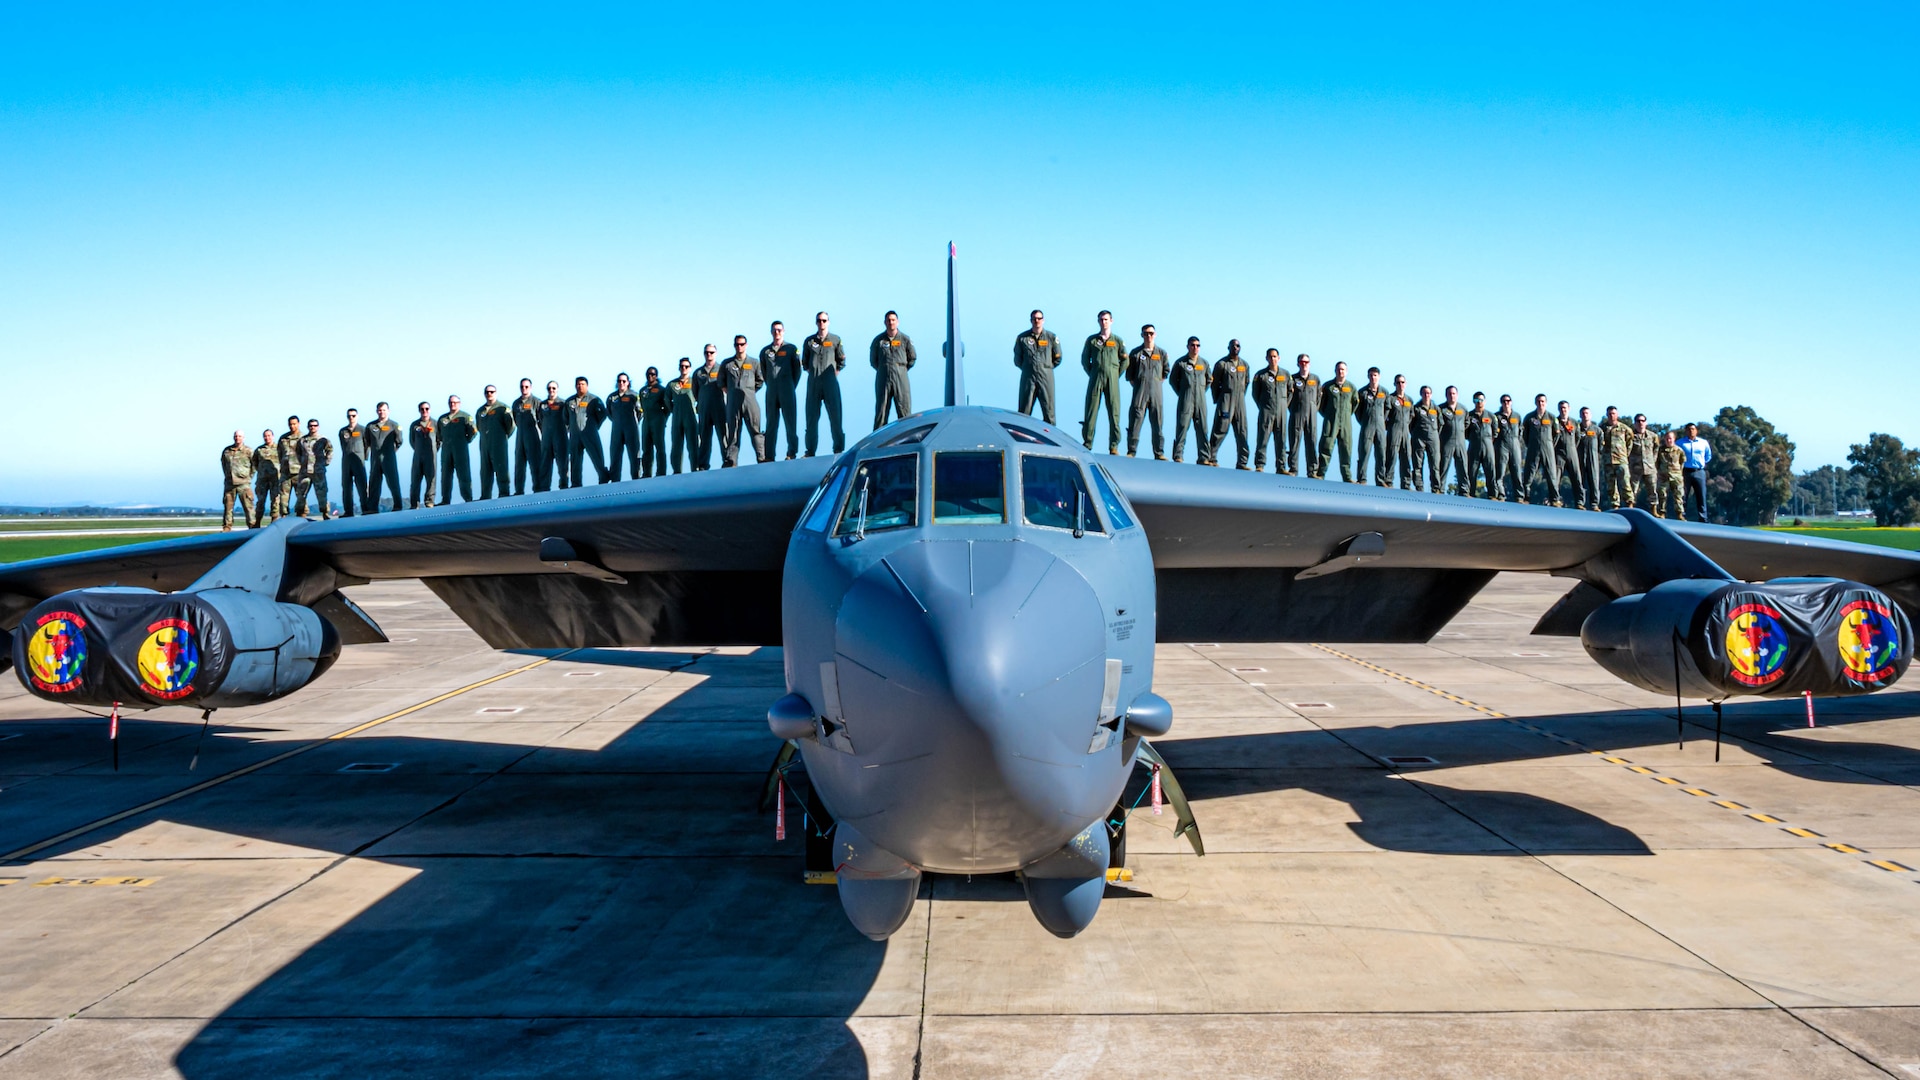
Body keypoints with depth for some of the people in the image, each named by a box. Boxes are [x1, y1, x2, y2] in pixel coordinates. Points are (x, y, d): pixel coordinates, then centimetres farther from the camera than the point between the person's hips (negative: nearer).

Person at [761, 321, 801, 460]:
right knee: (771, 423, 2)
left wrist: (791, 387, 1)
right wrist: (770, 385, 9)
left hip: (787, 390, -2)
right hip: (771, 392, 3)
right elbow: (763, 372, 17)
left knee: (790, 421, -3)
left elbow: (797, 370, 5)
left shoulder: (791, 348, 4)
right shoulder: (765, 351, 11)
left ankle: (792, 453, 0)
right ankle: (769, 456, 2)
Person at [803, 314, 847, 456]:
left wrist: (834, 373, 4)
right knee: (811, 416, 2)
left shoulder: (836, 340, 7)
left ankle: (839, 449, -3)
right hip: (813, 382, 2)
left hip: (830, 382, -2)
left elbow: (842, 361, 10)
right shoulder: (809, 341, 11)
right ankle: (810, 451, 6)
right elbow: (804, 362, 18)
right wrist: (812, 373, 9)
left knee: (835, 415, -6)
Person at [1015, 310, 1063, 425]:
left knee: (1048, 410, -1)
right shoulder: (1022, 337, 4)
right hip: (1028, 377, 0)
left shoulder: (1052, 337, 5)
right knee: (1024, 411, 0)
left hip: (1046, 377, 0)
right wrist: (1027, 368, 10)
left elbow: (1057, 359, 12)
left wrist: (1047, 367, 9)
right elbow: (1017, 359, 13)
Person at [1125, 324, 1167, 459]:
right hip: (1139, 391, -1)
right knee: (1135, 419, -5)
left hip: (1156, 391, 1)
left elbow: (1166, 371, 18)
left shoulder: (1162, 353, 11)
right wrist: (1135, 385, 1)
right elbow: (1129, 374, 9)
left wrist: (1159, 383, 9)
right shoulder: (1136, 353, 7)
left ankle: (1159, 453, 3)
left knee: (1157, 422, 1)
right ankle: (1131, 451, -3)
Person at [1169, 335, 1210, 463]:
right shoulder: (1180, 362, 2)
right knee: (1182, 426, -7)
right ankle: (1178, 455, -6)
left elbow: (1209, 380, 23)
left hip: (1201, 400, 3)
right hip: (1185, 400, -3)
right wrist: (1181, 392, 3)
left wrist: (1202, 391, 13)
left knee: (1202, 429, 2)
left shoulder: (1204, 363, 12)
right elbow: (1172, 379, 8)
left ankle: (1203, 457, 3)